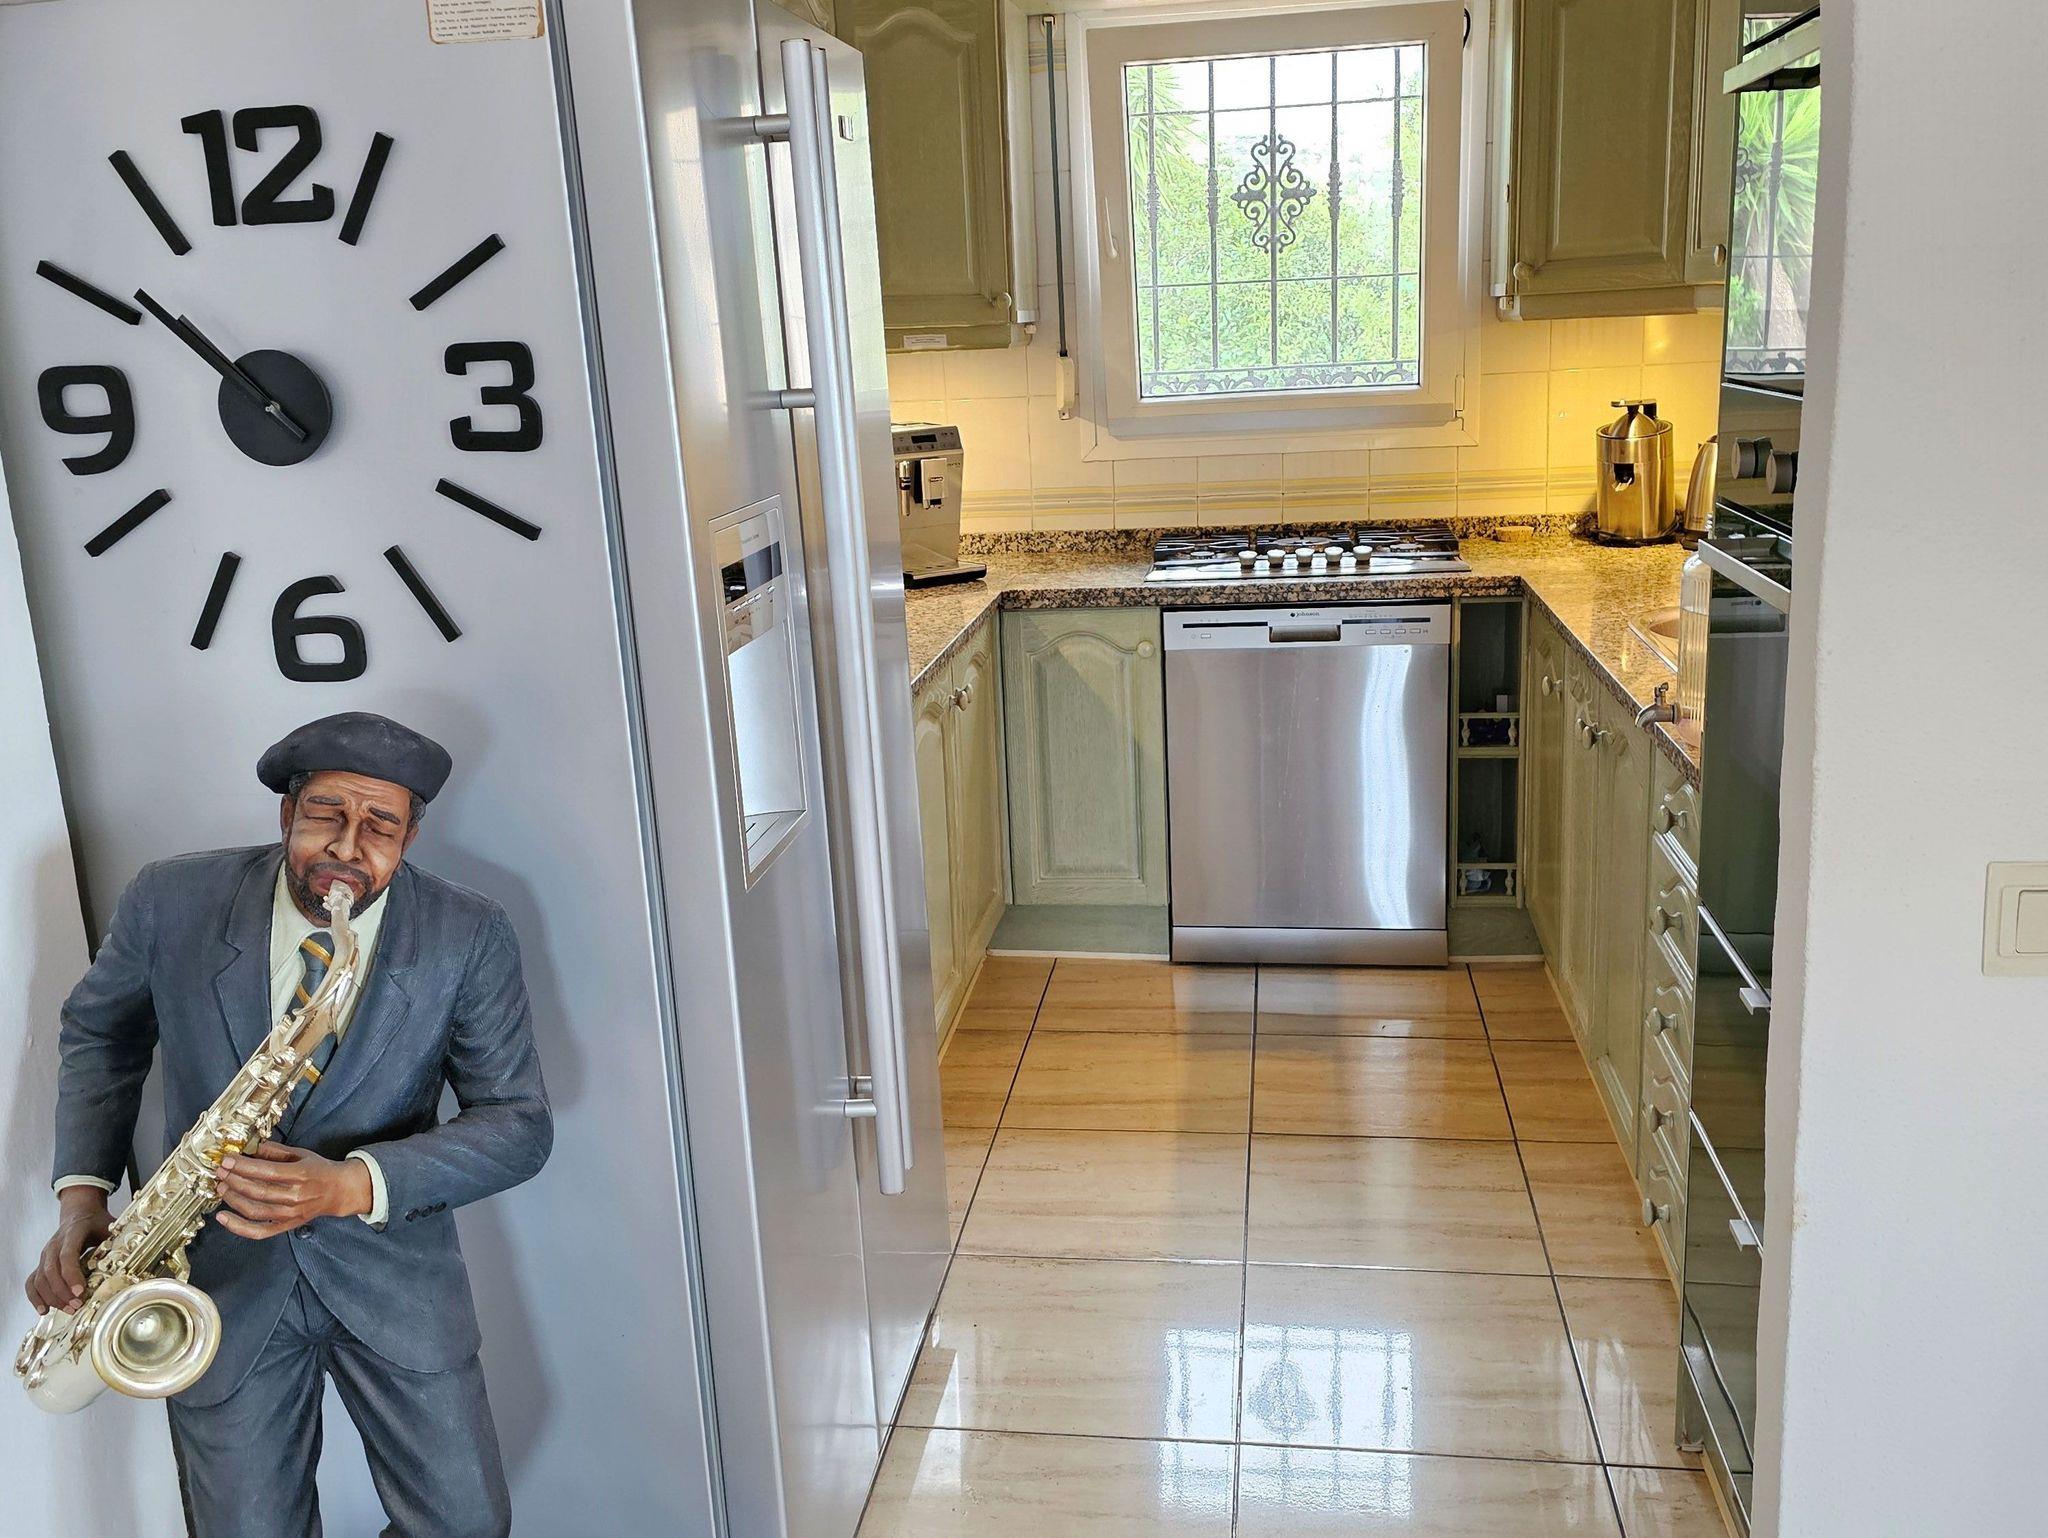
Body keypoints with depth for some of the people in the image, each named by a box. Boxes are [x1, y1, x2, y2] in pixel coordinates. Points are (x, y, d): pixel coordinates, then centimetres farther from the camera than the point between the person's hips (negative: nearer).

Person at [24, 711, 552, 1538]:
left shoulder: (470, 936, -14)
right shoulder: (171, 903, -11)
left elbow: (518, 1123, -12)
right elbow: (96, 1033, 8)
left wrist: (356, 1184, -26)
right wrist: (82, 1189, -5)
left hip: (394, 1269, 0)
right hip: (219, 1274, 0)